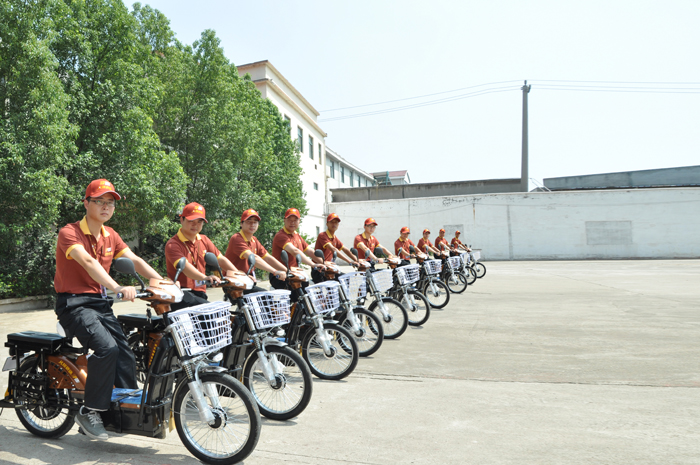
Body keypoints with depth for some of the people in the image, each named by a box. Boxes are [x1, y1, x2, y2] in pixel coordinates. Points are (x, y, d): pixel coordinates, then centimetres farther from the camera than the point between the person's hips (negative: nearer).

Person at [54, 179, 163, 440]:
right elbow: (87, 262, -31)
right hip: (75, 304, -7)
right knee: (107, 347, -26)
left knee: (125, 353, -7)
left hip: (101, 303, 7)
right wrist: (117, 288, -47)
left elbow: (134, 260, 1)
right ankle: (89, 412, -12)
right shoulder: (69, 233, -12)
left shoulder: (110, 235, 12)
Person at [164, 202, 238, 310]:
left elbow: (221, 260, 10)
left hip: (200, 294, 7)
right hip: (180, 296, -7)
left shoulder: (204, 240, 15)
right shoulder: (173, 244, -9)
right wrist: (205, 277, -44)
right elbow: (184, 266, -26)